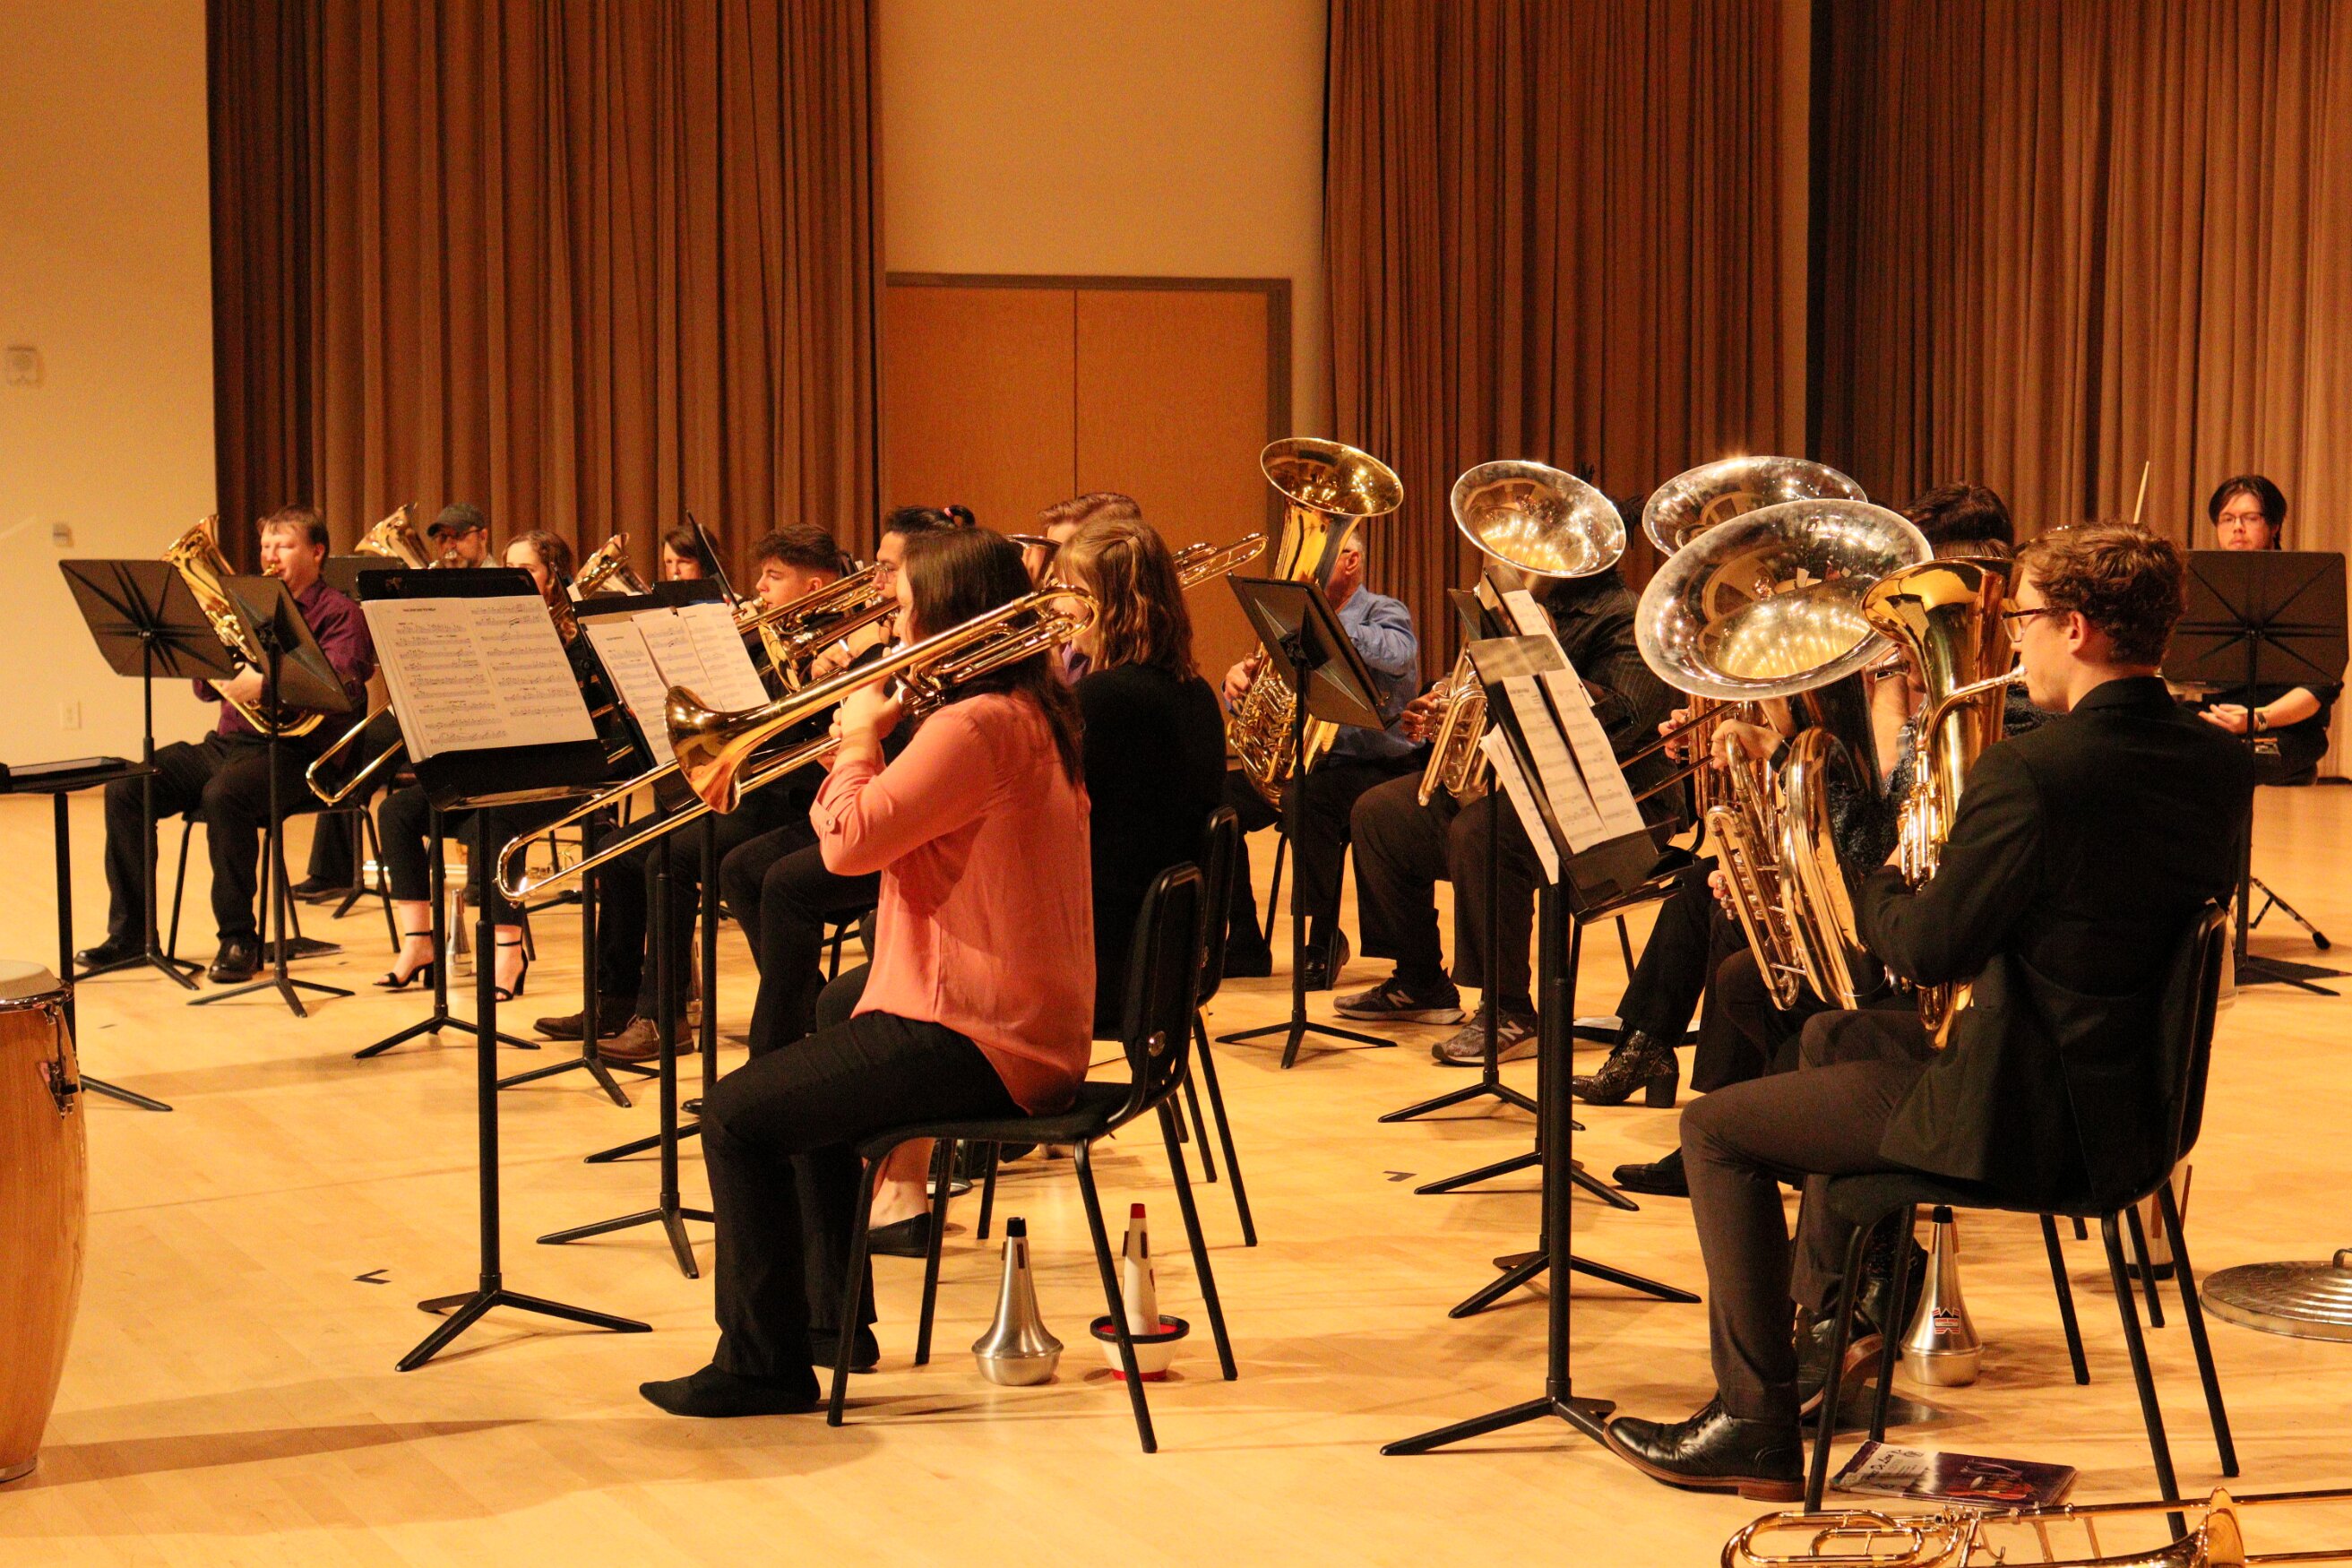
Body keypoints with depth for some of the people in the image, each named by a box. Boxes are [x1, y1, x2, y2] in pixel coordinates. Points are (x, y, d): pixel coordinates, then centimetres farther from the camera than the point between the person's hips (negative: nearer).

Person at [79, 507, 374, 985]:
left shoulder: (338, 613, 0)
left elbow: (341, 688, -18)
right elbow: (208, 689, 17)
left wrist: (268, 684, -31)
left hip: (293, 749, -7)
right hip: (229, 741, 7)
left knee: (223, 794, -36)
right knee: (124, 788, -10)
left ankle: (239, 939, -23)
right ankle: (130, 931, -2)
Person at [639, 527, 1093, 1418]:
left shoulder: (976, 727, -21)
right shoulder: (1031, 712, 13)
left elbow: (850, 845, -21)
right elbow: (895, 832, 19)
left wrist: (860, 740, -5)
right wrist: (862, 756, 6)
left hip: (976, 1041, -11)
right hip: (1026, 1020, 11)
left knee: (738, 1113, -9)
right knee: (809, 1078, 31)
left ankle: (763, 1363, -1)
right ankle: (831, 1319, 37)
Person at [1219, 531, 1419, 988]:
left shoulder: (1383, 612, -3)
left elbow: (1398, 654, -29)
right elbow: (1246, 702, 12)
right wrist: (1239, 681, -12)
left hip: (1378, 768, -7)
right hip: (1304, 762, 7)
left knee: (1308, 797, -36)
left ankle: (1323, 941, -19)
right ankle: (1244, 947, -4)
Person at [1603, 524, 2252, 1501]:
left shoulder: (2030, 771, -25)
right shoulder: (2222, 764, 0)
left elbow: (1929, 952, -20)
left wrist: (1867, 884, 1)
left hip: (2024, 1120, -9)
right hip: (2133, 1099, 9)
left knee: (1716, 1129, 6)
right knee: (1833, 1038, 32)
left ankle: (1759, 1424, 7)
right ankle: (1823, 1309, 45)